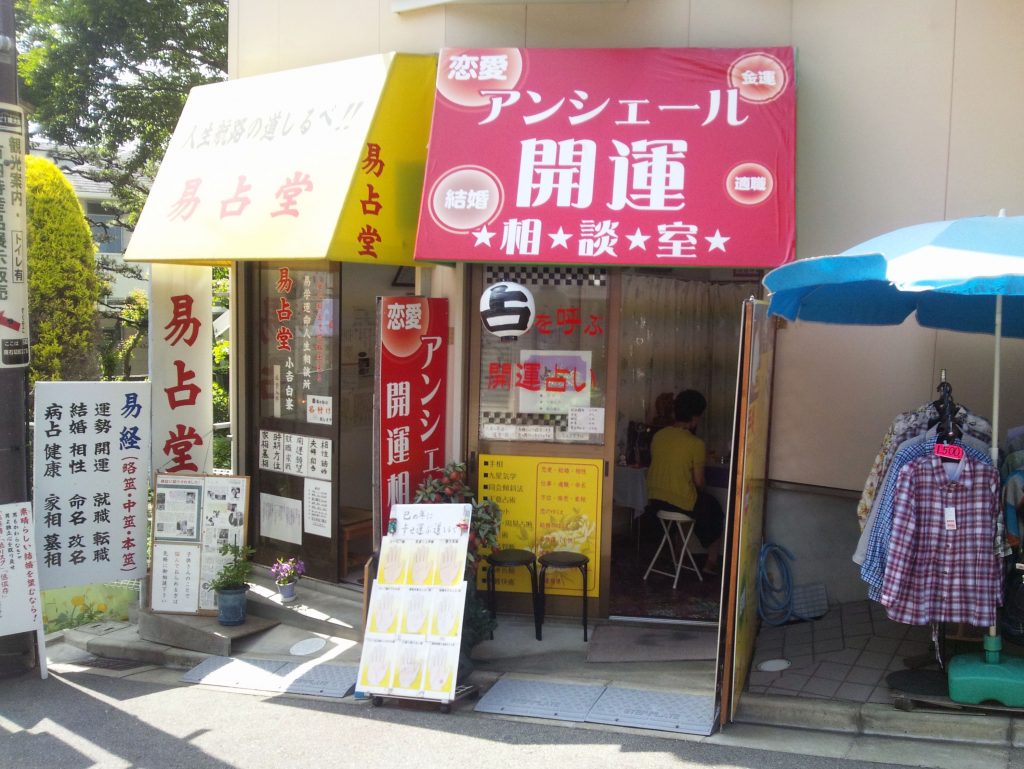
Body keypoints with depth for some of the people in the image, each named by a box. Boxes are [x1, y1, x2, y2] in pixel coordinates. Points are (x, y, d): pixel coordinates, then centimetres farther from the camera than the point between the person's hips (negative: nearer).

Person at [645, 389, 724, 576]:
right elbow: (698, 482, -10)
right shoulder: (696, 444, -16)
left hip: (654, 499, 7)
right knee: (715, 511, 22)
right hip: (682, 503, -7)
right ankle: (712, 561, 29)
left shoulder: (658, 436, 1)